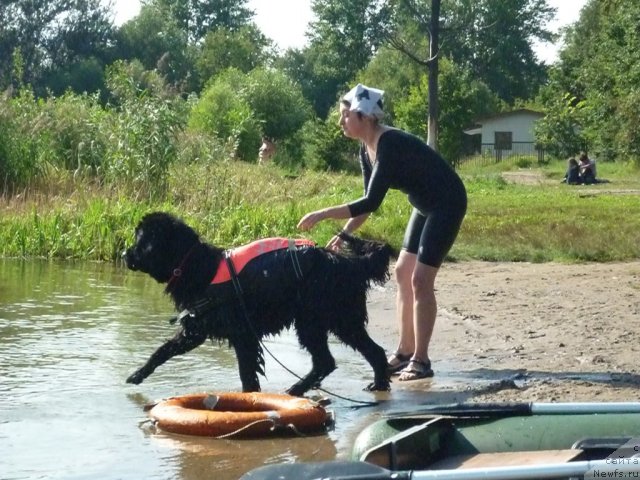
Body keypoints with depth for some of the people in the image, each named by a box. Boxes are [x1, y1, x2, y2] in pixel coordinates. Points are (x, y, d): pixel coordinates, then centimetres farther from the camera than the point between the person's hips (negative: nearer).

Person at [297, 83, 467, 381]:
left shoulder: (390, 144, -28)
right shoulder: (367, 149, 0)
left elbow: (371, 203, -31)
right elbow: (369, 201, 7)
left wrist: (323, 215, -29)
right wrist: (345, 234, -3)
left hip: (447, 204, -10)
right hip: (425, 206, 10)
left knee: (420, 280, -11)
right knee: (402, 273, 10)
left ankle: (421, 360, -5)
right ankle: (405, 352, 16)